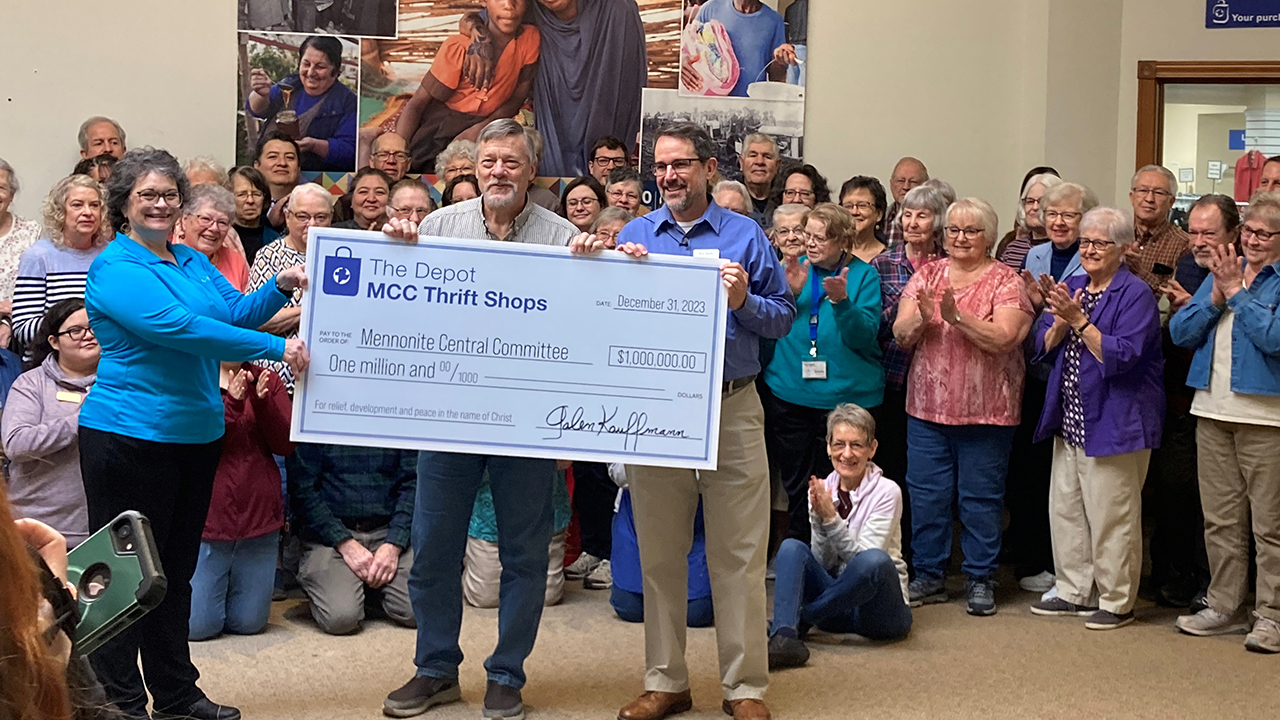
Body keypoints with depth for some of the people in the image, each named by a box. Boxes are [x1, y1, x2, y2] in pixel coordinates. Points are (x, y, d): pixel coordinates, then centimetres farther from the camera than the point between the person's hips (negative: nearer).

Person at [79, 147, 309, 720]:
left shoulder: (193, 262, 13)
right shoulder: (115, 267, -13)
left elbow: (238, 311, 12)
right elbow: (176, 327, -24)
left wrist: (280, 288, -9)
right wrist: (276, 348, -25)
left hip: (197, 433, 8)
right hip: (130, 435, -8)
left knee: (176, 571, 16)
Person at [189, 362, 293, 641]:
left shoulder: (268, 381, 4)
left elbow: (285, 446, -4)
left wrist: (262, 402, -20)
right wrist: (230, 404, -26)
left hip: (258, 514, 3)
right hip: (206, 513, -3)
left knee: (249, 623, 8)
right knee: (198, 626, -1)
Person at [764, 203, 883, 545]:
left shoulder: (864, 276, -1)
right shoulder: (793, 268, 8)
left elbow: (864, 335, -12)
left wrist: (841, 301, -27)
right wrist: (789, 293, -13)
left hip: (846, 393, -3)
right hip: (789, 392, 3)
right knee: (796, 483, 10)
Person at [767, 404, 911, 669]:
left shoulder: (886, 492, -7)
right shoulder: (821, 491, 5)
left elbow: (862, 559, -15)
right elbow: (822, 563, -1)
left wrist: (831, 518, -25)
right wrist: (818, 518, -17)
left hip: (878, 611, -4)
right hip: (837, 610, 4)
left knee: (875, 559, -35)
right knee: (791, 547, -20)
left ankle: (796, 620, -20)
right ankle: (784, 638, -41)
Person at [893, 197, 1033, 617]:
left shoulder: (1005, 281, -3)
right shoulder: (927, 275, 8)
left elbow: (1002, 338, -16)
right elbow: (901, 335, 3)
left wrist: (957, 316, -25)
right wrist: (923, 317, -17)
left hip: (985, 409, -3)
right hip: (928, 406, 4)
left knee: (981, 495, 4)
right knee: (926, 492, 7)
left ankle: (980, 579, 15)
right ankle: (928, 575, 19)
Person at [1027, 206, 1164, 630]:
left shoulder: (1135, 295, -10)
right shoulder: (1072, 287, 11)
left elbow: (1120, 356, -20)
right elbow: (1045, 347, 7)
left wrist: (1079, 320, -23)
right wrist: (1060, 321, -12)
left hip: (1114, 422, -8)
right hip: (1070, 420, 8)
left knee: (1111, 515, -3)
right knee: (1065, 508, 13)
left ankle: (1117, 602, 9)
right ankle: (1074, 592, 26)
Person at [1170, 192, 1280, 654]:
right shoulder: (1222, 272, 13)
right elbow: (1180, 332, 7)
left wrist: (1236, 292, -12)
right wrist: (1216, 298, -7)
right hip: (1213, 410, 6)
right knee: (1220, 519, 12)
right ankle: (1225, 606, 23)